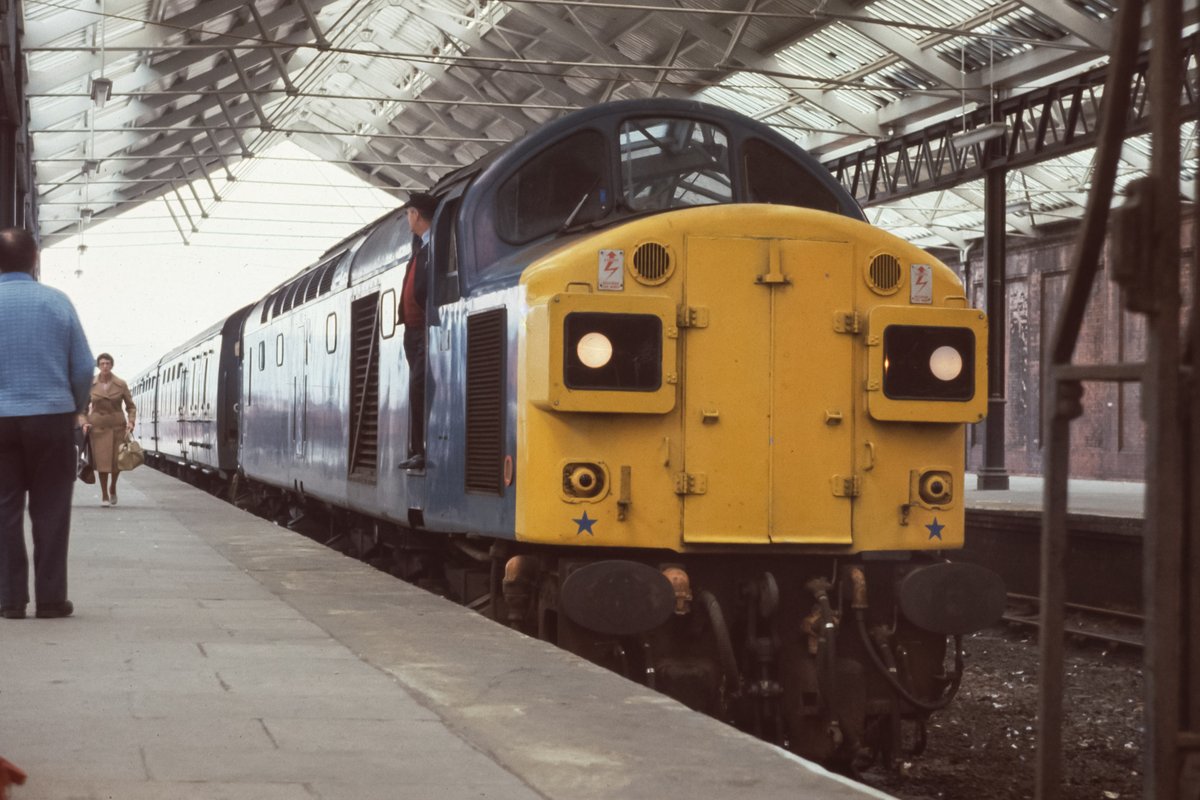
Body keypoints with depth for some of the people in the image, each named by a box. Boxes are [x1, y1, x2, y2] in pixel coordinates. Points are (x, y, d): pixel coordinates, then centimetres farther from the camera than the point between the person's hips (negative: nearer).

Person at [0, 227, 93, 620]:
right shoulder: (57, 302, -2)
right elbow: (84, 368, -1)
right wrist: (74, 410, 16)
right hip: (52, 418, 0)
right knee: (50, 512, 6)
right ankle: (51, 598, 6)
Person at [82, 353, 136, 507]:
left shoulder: (121, 384, -1)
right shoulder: (91, 385, 0)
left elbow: (131, 406, 5)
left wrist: (131, 422, -10)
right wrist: (84, 423, -4)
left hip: (117, 425, 0)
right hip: (98, 426, 0)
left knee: (118, 461, -1)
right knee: (102, 461, -4)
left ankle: (113, 487, 28)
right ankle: (104, 495, 10)